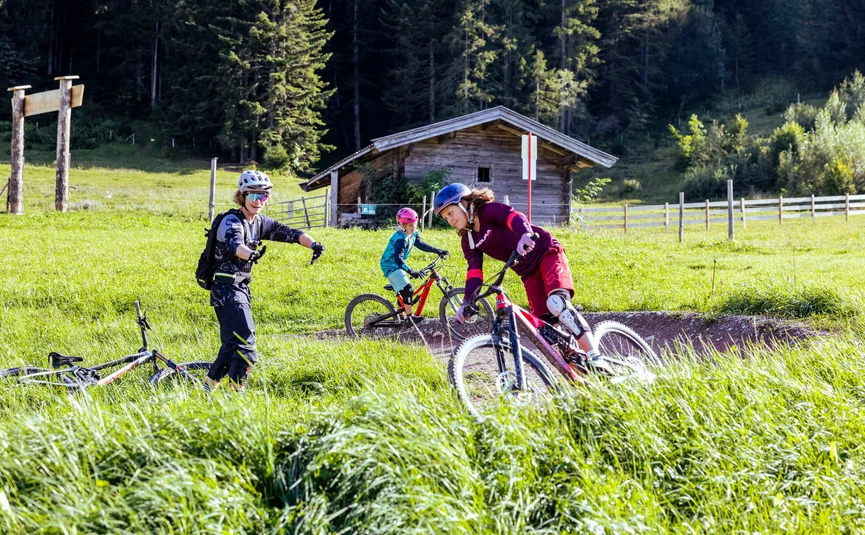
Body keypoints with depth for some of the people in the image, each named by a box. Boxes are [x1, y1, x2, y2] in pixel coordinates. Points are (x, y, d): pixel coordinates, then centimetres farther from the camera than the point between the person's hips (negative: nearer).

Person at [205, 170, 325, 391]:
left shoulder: (260, 223, 8)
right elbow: (235, 244, -36)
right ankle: (237, 390, -17)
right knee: (246, 341, -18)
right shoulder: (232, 221, -15)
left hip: (241, 288, 9)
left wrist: (313, 244, -19)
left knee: (232, 343, 15)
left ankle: (210, 385, 27)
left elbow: (289, 233, 0)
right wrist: (251, 254, -59)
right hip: (226, 289, -9)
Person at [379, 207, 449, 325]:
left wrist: (438, 251, -2)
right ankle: (409, 317, -14)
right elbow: (398, 258, -41)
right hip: (390, 266, -10)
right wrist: (411, 271, -52)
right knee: (408, 289, -18)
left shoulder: (413, 234, -3)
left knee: (403, 291, 17)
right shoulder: (400, 238, -31)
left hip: (397, 265, 10)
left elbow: (422, 245, 7)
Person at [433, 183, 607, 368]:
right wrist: (467, 302, -18)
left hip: (547, 253, -7)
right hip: (529, 272, 7)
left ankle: (595, 358, -32)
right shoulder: (469, 241, 7)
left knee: (557, 303, -30)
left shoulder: (489, 210, -11)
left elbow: (514, 217, -30)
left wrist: (526, 234, -53)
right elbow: (474, 272, -2)